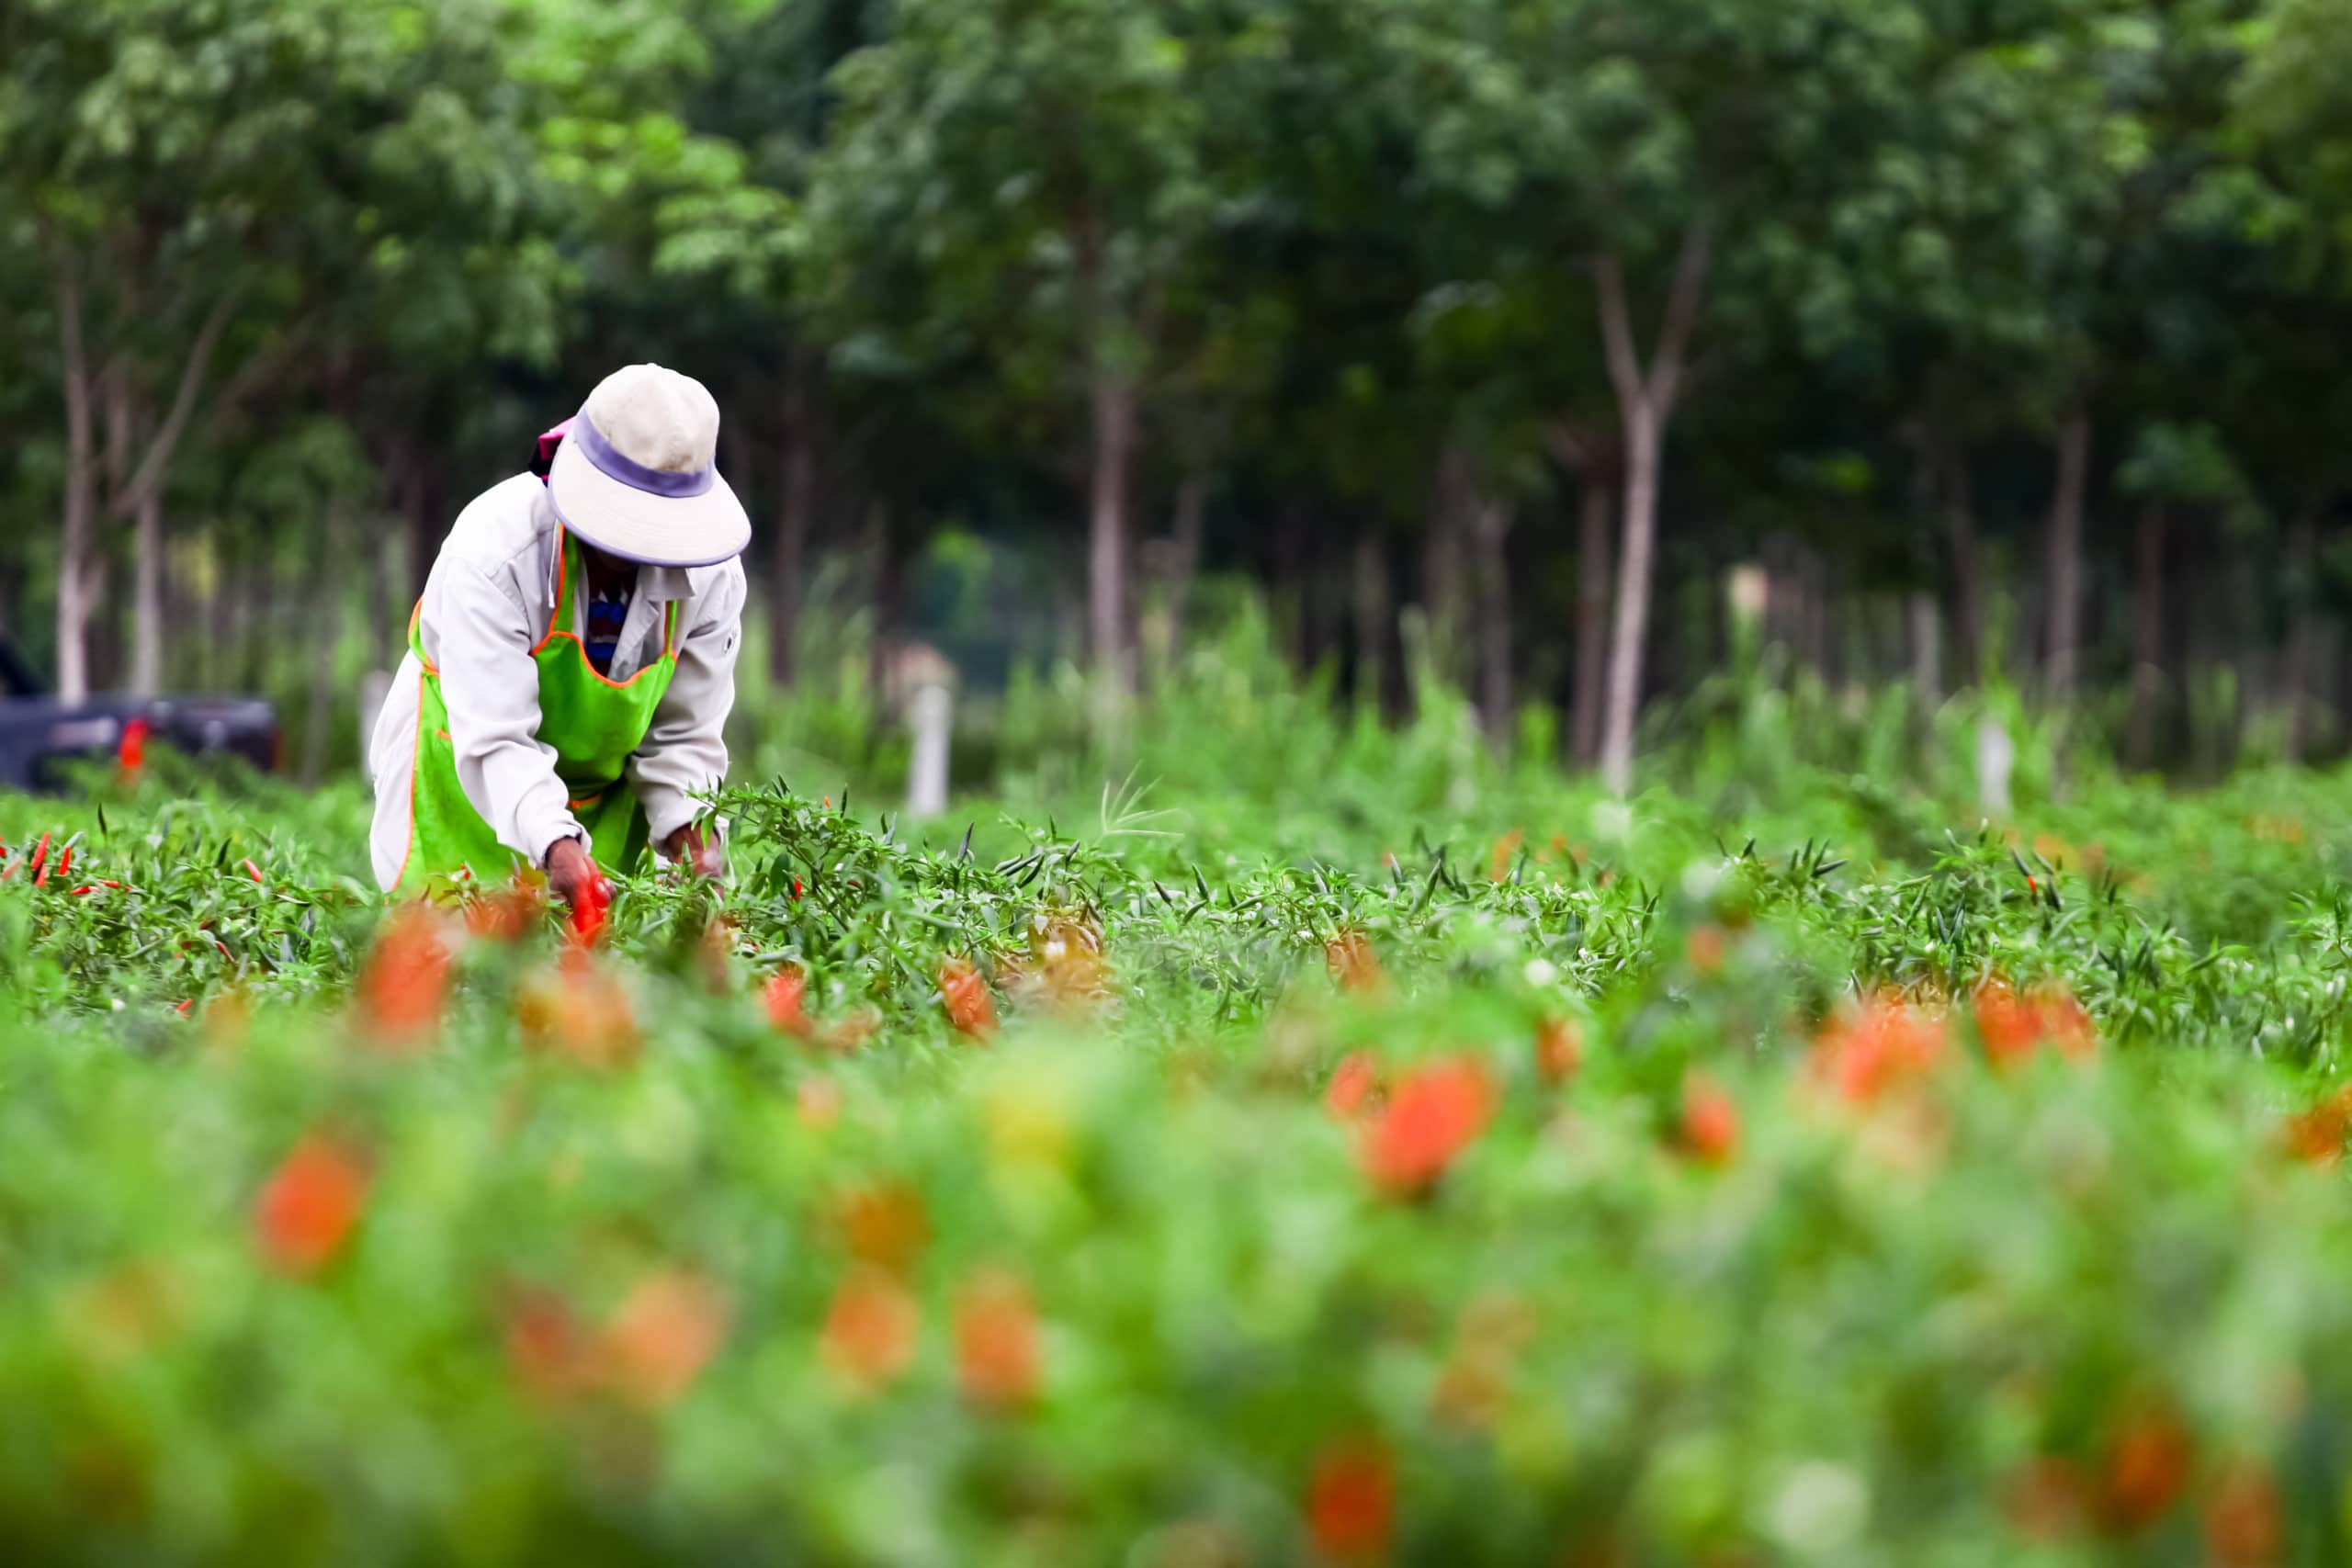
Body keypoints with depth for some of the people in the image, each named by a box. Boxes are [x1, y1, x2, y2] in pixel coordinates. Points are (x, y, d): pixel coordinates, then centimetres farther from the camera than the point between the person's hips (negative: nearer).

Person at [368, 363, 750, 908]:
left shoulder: (712, 575, -19)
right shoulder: (493, 556, -34)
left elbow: (683, 736, -13)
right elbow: (494, 741, -39)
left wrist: (687, 828, -33)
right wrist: (555, 845, -54)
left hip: (599, 796, 4)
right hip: (461, 777, -4)